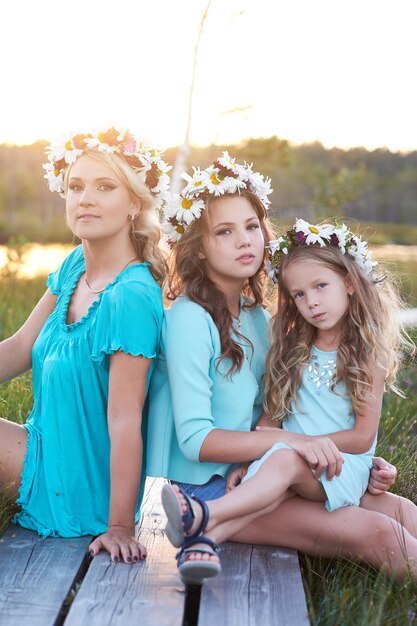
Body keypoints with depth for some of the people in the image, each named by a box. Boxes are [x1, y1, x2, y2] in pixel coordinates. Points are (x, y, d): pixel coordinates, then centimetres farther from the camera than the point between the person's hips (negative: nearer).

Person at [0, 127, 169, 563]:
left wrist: (120, 528, -23)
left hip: (78, 489, -7)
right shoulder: (75, 266, 0)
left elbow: (124, 422, -26)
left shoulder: (131, 297, -26)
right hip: (46, 445, 8)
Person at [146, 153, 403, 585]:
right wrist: (290, 441, -26)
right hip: (203, 489, -7)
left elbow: (259, 418, 11)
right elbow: (195, 440, -19)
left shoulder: (256, 317, 9)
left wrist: (352, 463, 0)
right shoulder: (189, 319, -15)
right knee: (373, 532, -16)